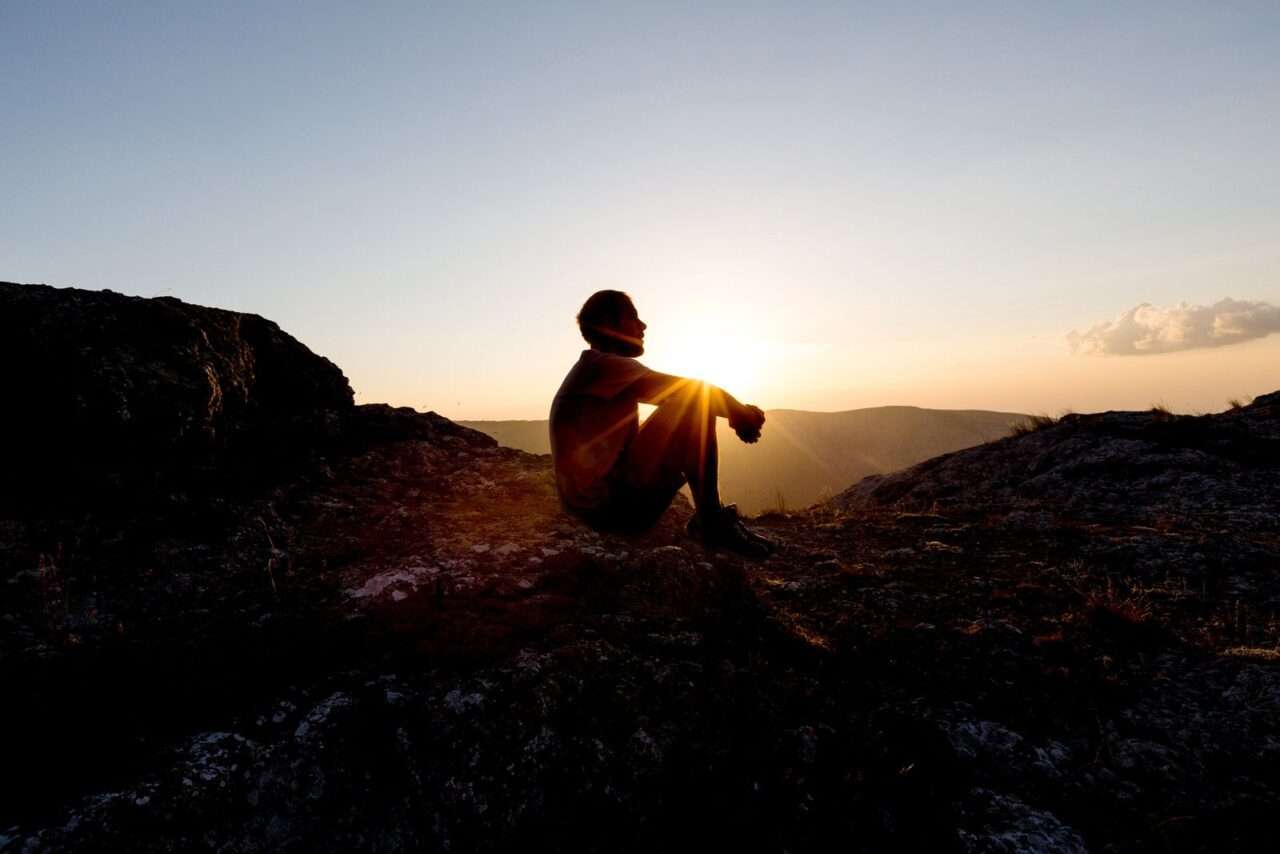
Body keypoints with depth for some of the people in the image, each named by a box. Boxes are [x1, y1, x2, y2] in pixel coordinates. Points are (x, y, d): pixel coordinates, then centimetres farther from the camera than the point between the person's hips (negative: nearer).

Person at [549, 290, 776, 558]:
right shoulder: (602, 364, -9)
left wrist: (736, 412, 7)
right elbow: (695, 391, -16)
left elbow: (676, 394, 18)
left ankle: (707, 520, 7)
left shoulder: (591, 372, 21)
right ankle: (712, 523, -10)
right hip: (611, 503, -10)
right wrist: (740, 412, 1)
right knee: (696, 400, -14)